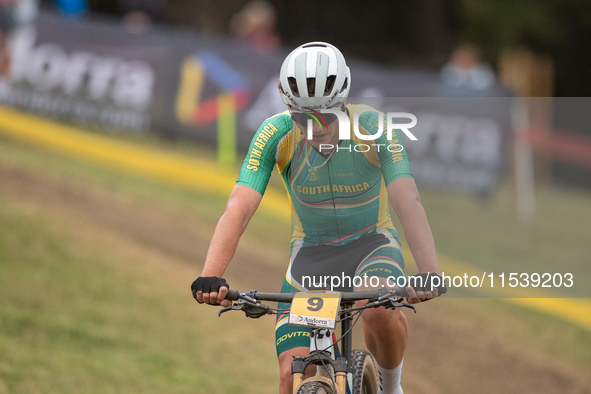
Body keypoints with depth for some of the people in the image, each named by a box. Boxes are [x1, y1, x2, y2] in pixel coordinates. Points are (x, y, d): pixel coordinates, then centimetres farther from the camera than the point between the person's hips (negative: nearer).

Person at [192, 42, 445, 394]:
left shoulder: (375, 128, -22)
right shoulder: (276, 134, -20)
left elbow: (408, 200, -33)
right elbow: (239, 208, -28)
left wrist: (430, 272, -48)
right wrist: (210, 277, -44)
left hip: (370, 244, -1)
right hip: (311, 252, 1)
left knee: (380, 311, -35)